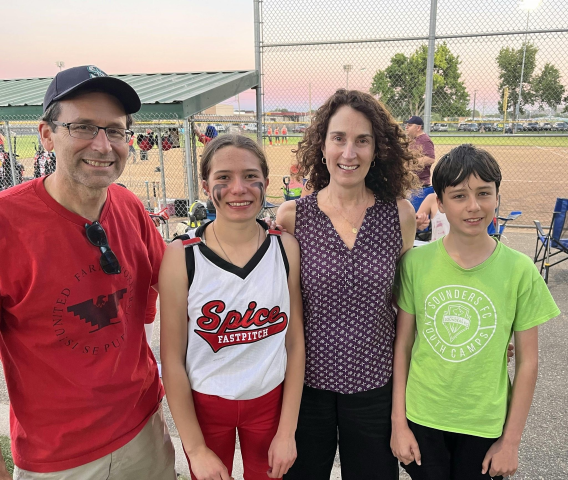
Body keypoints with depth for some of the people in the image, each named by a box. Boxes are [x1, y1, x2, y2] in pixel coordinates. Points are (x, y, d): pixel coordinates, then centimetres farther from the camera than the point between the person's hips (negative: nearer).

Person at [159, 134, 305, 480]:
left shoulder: (286, 248, -10)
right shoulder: (181, 257, -16)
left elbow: (295, 342, -5)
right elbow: (173, 359, -11)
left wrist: (287, 432, -3)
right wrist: (196, 449, -7)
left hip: (270, 401, 2)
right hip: (204, 404, -1)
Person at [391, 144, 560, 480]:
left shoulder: (520, 270, -11)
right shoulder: (416, 262, -10)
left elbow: (528, 361, -4)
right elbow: (402, 344, -4)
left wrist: (511, 440, -1)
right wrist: (398, 422, -2)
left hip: (485, 425, 0)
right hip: (421, 418, 0)